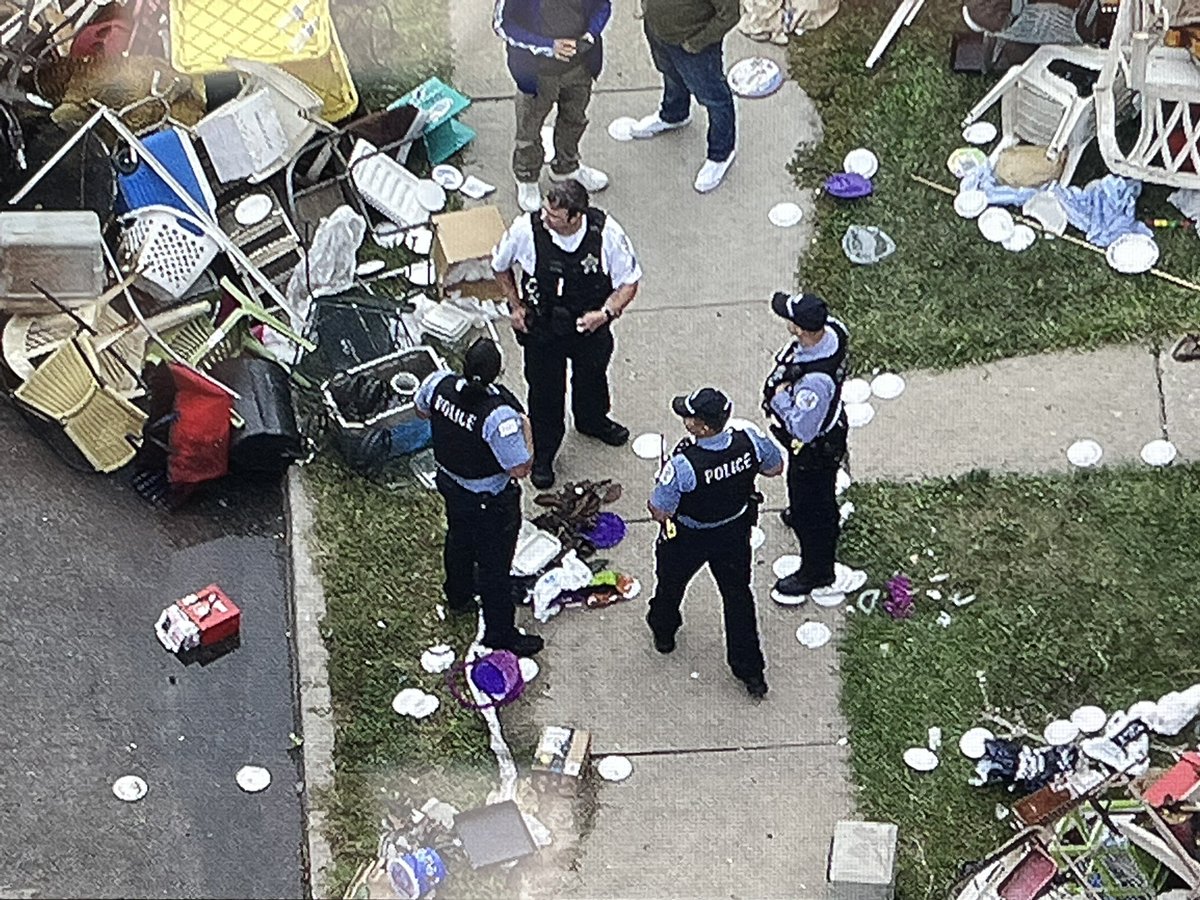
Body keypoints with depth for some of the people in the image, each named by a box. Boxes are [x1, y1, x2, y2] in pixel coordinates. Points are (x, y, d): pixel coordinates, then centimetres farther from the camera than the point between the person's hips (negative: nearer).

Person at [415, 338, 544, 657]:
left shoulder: (438, 384, -22)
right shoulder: (500, 416, -40)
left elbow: (422, 411, 2)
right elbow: (520, 469, -29)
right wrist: (526, 429, -16)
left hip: (450, 484, 7)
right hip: (490, 502, -7)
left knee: (459, 539, 33)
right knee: (494, 564, 14)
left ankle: (458, 597, 60)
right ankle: (500, 633, 32)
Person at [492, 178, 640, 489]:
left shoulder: (607, 233, -29)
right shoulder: (525, 230, -28)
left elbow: (629, 282, -13)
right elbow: (500, 265, -5)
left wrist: (606, 313, -27)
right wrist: (516, 306, -5)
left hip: (590, 326, 2)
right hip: (541, 327, -1)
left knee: (592, 377, 29)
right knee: (544, 391, 15)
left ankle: (591, 420, 63)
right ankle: (543, 454, 41)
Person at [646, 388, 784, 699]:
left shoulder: (682, 466, -40)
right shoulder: (750, 439, -27)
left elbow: (659, 512, -26)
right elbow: (775, 467, -6)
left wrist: (663, 481, -8)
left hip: (687, 539, -3)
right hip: (735, 532, 3)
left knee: (671, 583, 29)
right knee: (737, 594, 23)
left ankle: (663, 632, 58)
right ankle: (751, 672, 31)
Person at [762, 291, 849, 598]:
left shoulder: (815, 380, -45)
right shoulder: (832, 329, -21)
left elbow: (802, 429, -36)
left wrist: (780, 397, -24)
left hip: (813, 450, -8)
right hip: (831, 429, 8)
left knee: (810, 510, 16)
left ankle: (816, 572, 37)